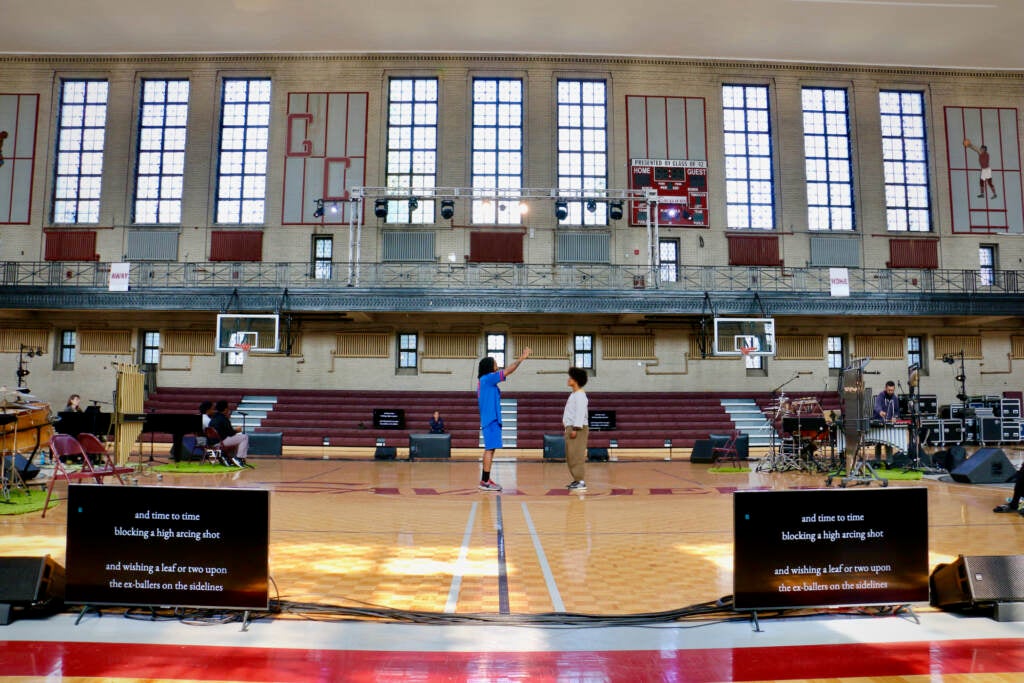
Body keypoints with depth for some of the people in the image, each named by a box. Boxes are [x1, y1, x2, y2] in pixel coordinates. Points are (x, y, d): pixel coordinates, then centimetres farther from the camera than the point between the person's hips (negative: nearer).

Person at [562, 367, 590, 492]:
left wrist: (576, 428, -24)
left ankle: (581, 482, -12)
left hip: (578, 428, -10)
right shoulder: (573, 394, 19)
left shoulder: (580, 395, -11)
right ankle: (576, 480, 18)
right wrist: (566, 423, 16)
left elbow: (580, 412, -20)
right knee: (570, 456, 12)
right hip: (570, 427, 10)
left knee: (576, 455, -12)